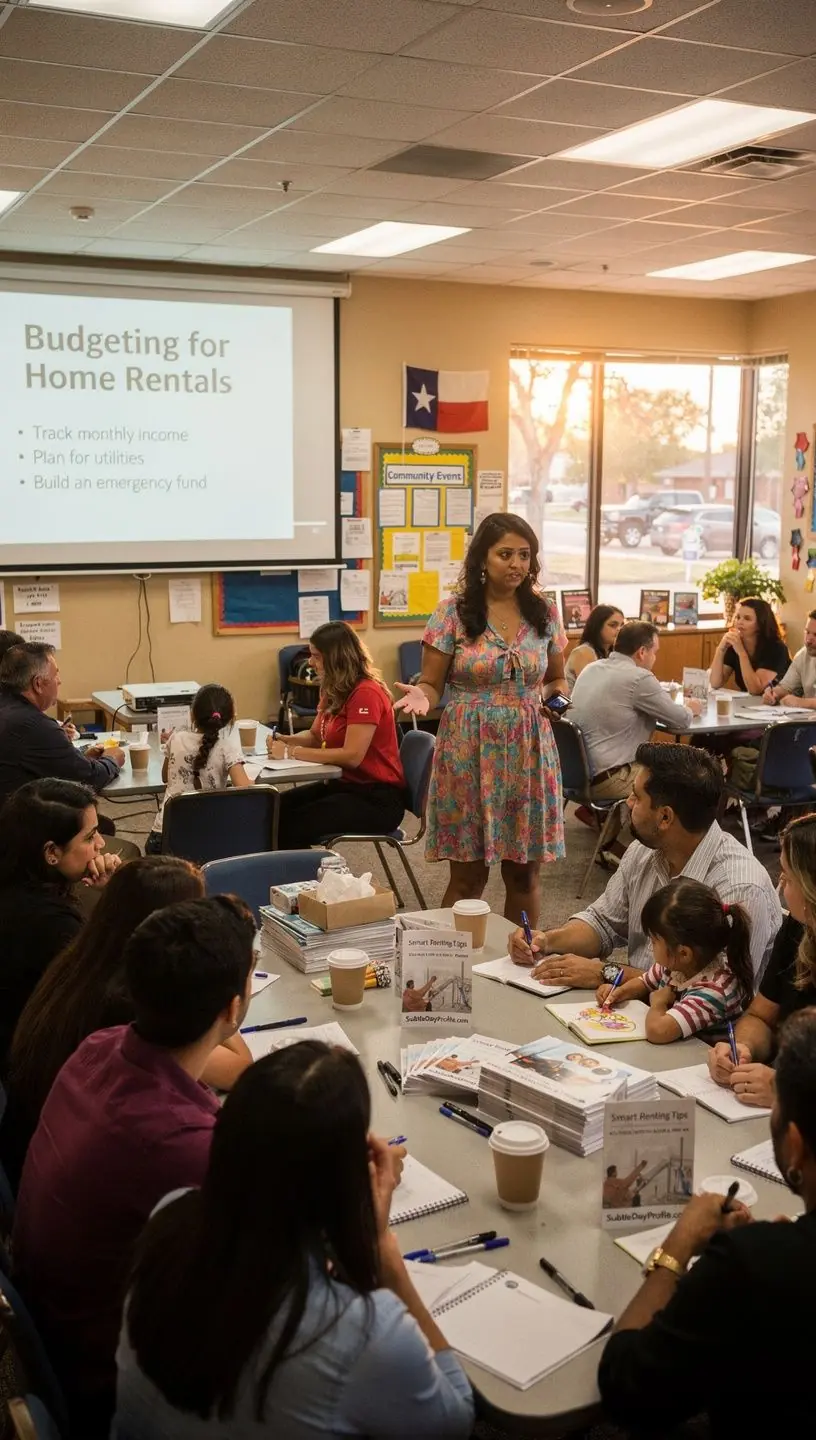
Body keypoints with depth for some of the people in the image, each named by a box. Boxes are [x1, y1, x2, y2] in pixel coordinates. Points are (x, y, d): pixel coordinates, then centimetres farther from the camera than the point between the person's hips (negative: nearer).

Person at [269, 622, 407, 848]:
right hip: (343, 784, 9)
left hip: (377, 798, -9)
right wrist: (286, 741, 0)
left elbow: (352, 756, -25)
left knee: (292, 825, -24)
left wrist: (293, 752, -22)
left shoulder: (366, 694, -19)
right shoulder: (334, 692, 11)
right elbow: (316, 736, 22)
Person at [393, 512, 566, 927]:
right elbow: (432, 683, -1)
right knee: (467, 876, 2)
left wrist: (551, 695, -6)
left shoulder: (544, 612, 6)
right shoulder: (453, 612, -4)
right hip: (469, 753, -3)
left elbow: (557, 680, 16)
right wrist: (420, 695, -23)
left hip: (528, 752, 3)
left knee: (524, 873, 8)